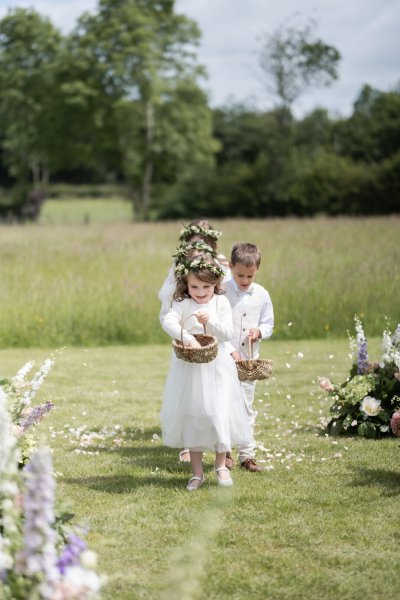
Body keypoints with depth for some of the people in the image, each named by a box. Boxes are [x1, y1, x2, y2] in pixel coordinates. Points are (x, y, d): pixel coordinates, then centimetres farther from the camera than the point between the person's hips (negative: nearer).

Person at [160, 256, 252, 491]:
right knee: (192, 415, 5)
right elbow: (168, 321, -21)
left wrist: (209, 321, -20)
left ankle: (221, 466, 16)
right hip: (190, 368, 0)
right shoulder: (183, 304, -3)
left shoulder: (221, 302, 1)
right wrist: (187, 337, -35)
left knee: (219, 414, -3)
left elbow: (228, 333, -5)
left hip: (217, 368, 0)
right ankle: (197, 473, 15)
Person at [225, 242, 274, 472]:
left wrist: (259, 331, -11)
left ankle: (247, 455, 13)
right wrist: (231, 351, -18)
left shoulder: (261, 295, 2)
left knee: (247, 407, 7)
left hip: (250, 359, 3)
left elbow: (269, 325, 11)